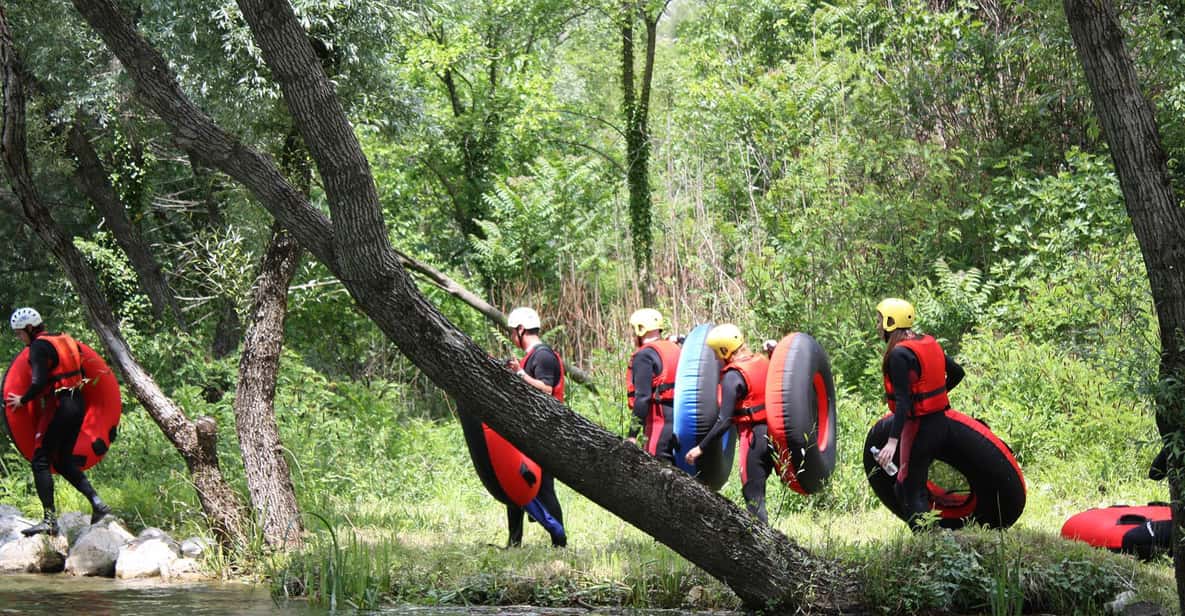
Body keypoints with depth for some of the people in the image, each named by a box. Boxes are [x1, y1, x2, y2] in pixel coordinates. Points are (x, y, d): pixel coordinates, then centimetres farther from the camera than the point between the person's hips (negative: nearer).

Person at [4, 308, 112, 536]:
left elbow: (39, 383, -20)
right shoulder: (64, 340, 15)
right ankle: (97, 502, 6)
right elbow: (81, 374, 18)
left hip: (59, 406, -9)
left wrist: (22, 400, -5)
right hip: (78, 404, 9)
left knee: (40, 461, -4)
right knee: (63, 461, 17)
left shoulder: (39, 347, -11)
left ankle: (50, 520, -10)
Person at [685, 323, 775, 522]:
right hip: (772, 432, 8)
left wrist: (701, 447, -15)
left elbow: (725, 421, -19)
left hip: (754, 437, -8)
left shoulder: (733, 377, -16)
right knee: (758, 491, 17)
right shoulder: (762, 361, 7)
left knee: (753, 495, 0)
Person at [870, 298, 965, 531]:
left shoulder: (899, 355, -17)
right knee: (909, 486, 17)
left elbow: (903, 401, -24)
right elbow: (957, 373, 18)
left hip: (919, 426, -9)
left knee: (909, 492, -2)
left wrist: (893, 441, -28)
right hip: (940, 422, 9)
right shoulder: (929, 343, 8)